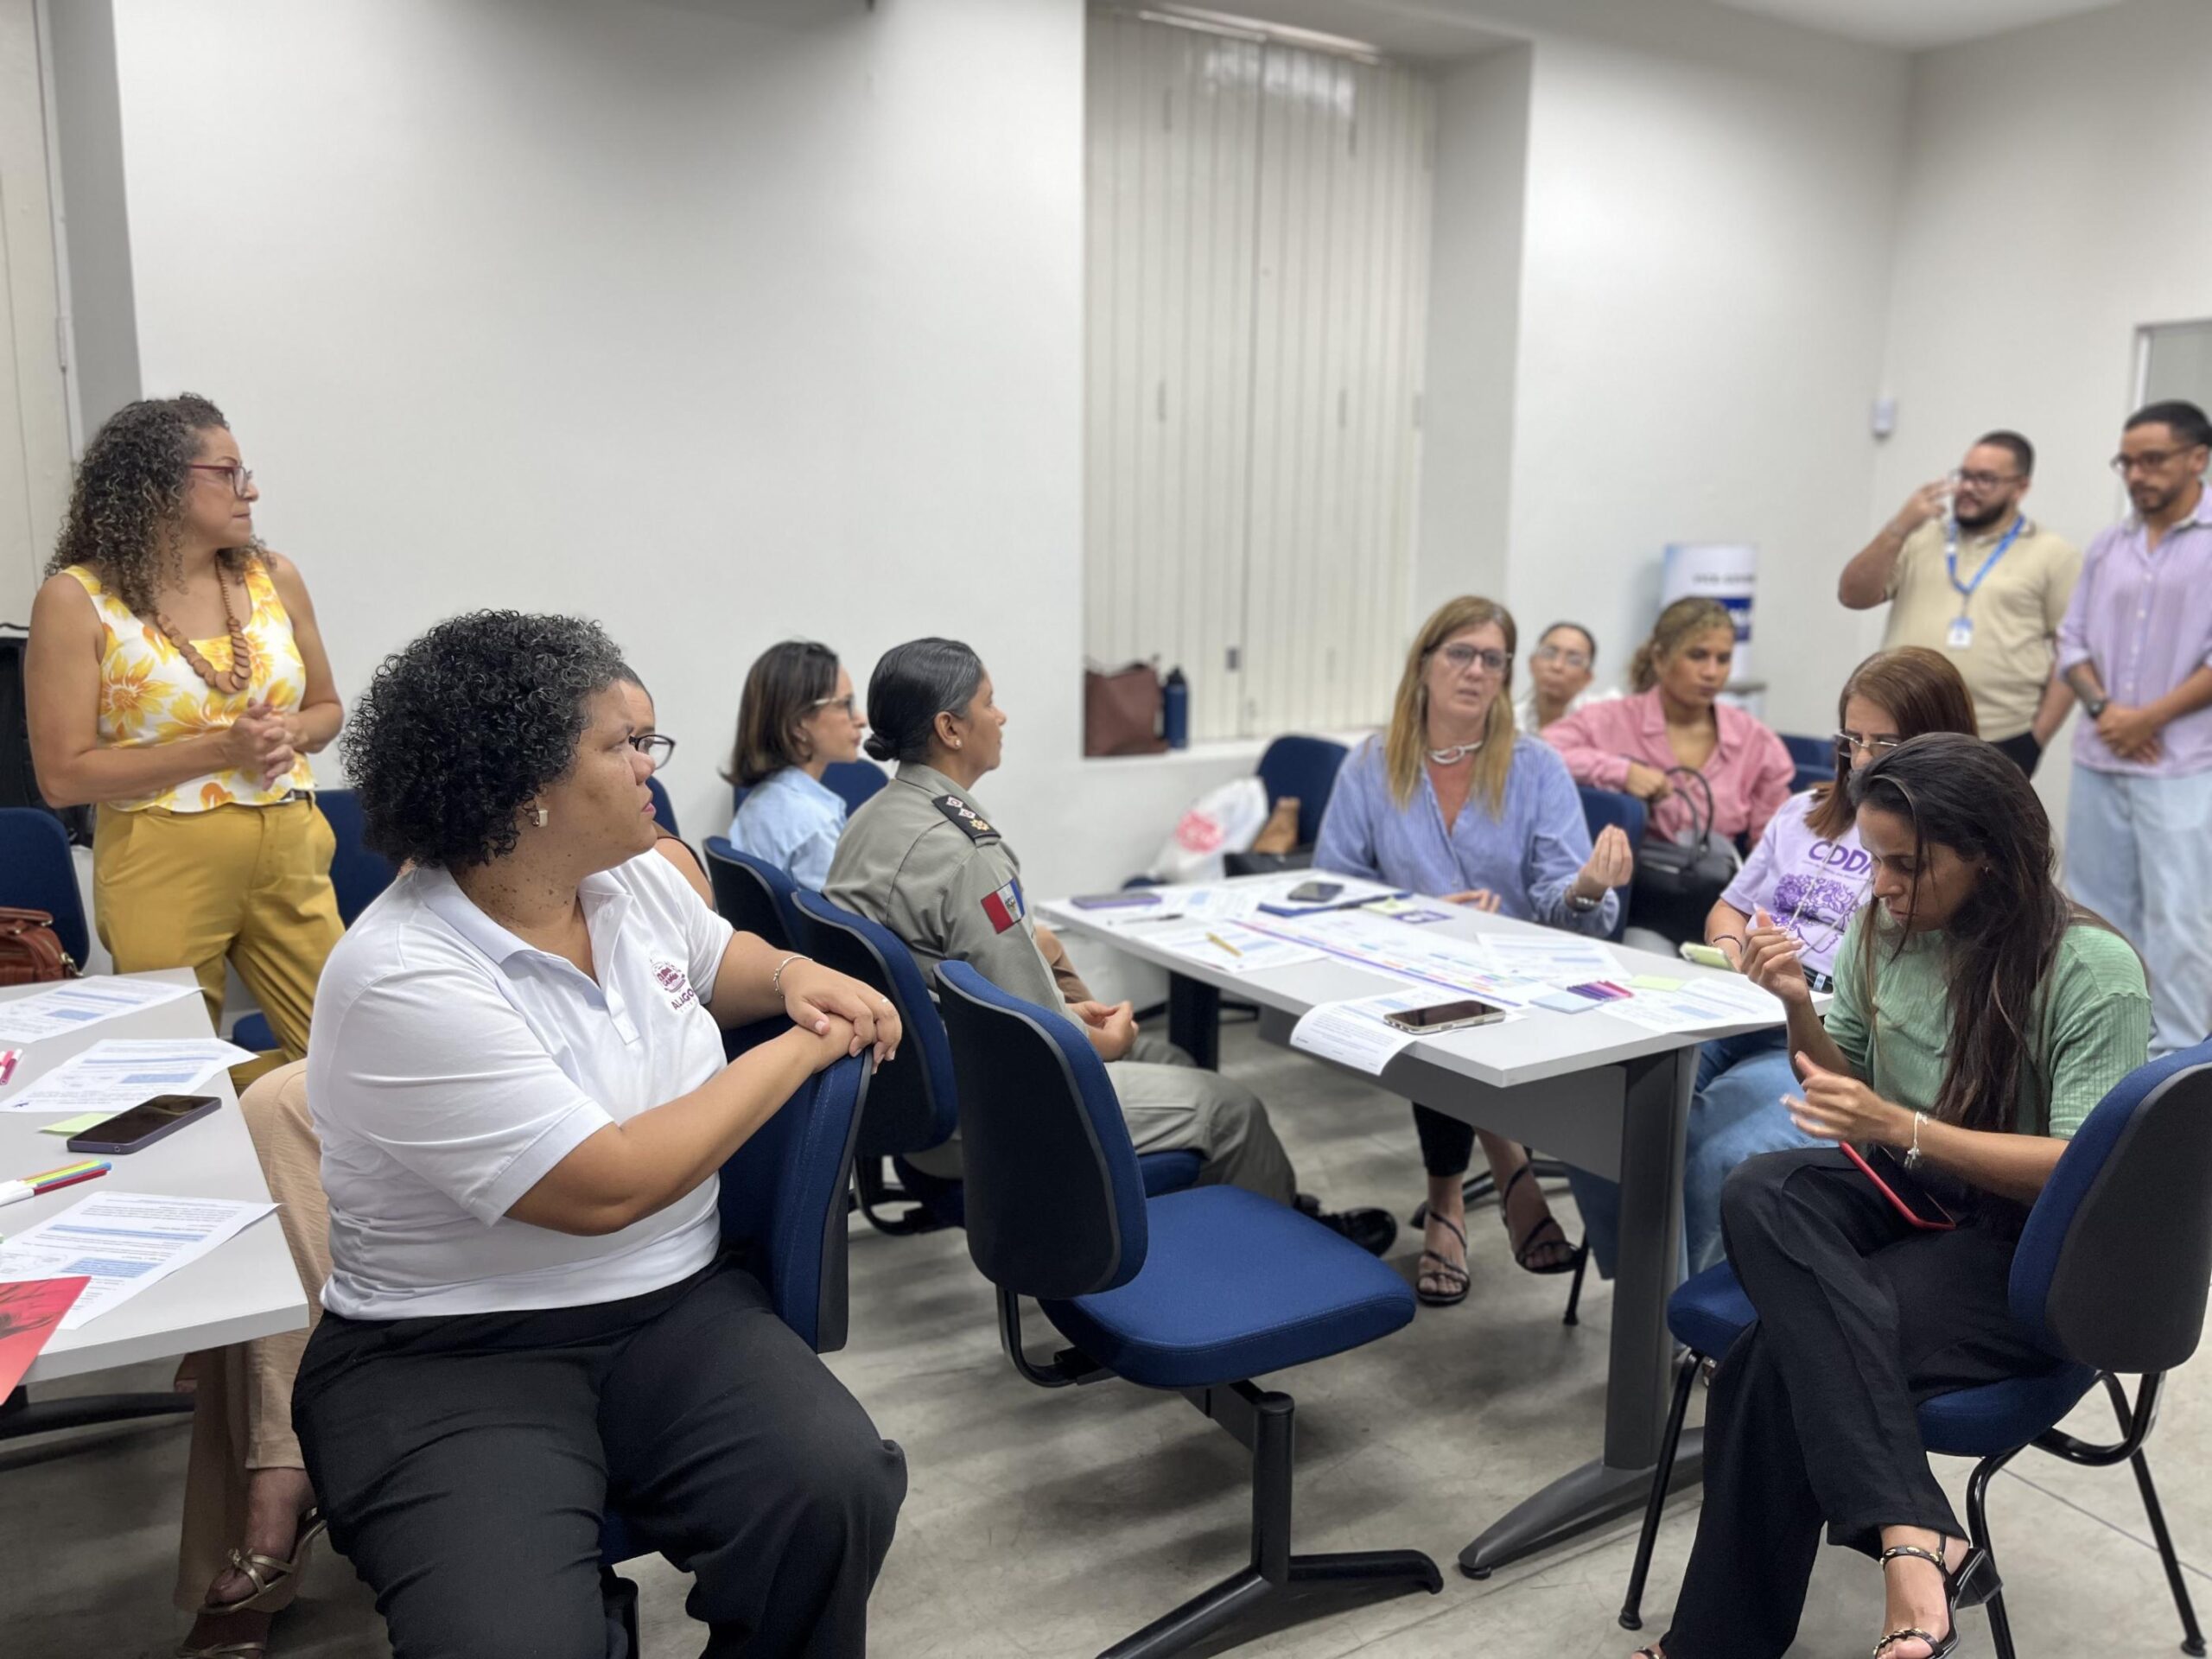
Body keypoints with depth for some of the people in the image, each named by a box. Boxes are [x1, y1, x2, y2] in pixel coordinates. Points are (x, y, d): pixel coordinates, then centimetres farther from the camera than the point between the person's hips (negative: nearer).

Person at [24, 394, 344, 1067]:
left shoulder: (274, 577, 5)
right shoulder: (78, 599, -7)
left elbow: (326, 708, 16)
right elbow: (63, 775, -10)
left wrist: (287, 735, -7)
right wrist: (219, 747, -18)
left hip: (289, 853, 4)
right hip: (162, 867, -3)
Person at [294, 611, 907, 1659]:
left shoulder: (635, 875, 4)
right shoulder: (402, 983, -19)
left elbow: (717, 956, 27)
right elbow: (606, 1187, -23)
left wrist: (799, 978, 3)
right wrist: (799, 1052, -12)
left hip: (677, 1307, 6)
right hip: (450, 1357, -5)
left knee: (839, 1487, -22)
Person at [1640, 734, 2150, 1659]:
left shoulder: (2092, 969, -15)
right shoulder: (1884, 929, 0)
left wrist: (1903, 1127, -29)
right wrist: (1799, 1008, -10)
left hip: (2033, 1252, -5)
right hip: (1902, 1196, 6)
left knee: (1782, 1356, -32)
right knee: (1758, 1194, -33)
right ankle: (1910, 1534, -38)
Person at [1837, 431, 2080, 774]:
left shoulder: (2053, 554, 2)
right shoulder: (1921, 537, 12)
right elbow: (1853, 596, 3)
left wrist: (2037, 737, -7)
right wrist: (1899, 528, -8)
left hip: (1998, 747, -3)